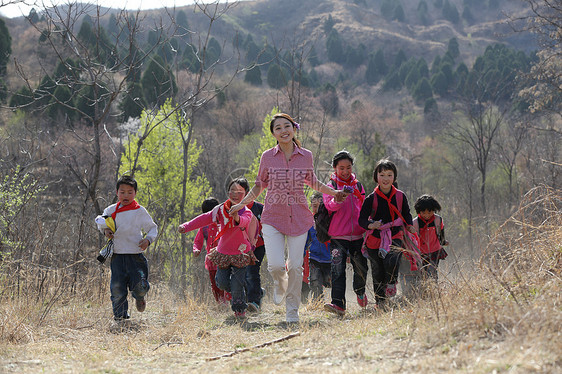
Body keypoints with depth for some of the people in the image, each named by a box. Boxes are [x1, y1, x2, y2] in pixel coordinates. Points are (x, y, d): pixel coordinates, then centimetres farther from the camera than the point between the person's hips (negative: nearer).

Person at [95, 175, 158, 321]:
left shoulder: (140, 211, 1)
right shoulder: (111, 210, 8)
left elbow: (152, 228, 8)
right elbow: (99, 220, 25)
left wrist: (148, 239, -11)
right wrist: (105, 229, 5)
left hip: (135, 256, -2)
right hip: (117, 256, 2)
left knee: (140, 286, -10)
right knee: (117, 287, -3)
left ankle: (139, 297, 26)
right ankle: (120, 314, 13)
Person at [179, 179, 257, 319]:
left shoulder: (246, 212, -15)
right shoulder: (221, 210, -4)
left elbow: (245, 221, -38)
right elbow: (205, 218, -9)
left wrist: (238, 218, -63)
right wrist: (186, 226, -22)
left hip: (241, 253, -3)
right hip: (223, 252, 3)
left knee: (237, 284, -9)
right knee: (222, 282, -1)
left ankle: (239, 309, 18)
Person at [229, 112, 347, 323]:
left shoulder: (306, 156, 3)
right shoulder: (268, 157, 1)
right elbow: (260, 185, 14)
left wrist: (334, 192, 14)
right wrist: (242, 204, 6)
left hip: (299, 217, 1)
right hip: (273, 217, -1)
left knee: (295, 266, -2)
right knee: (276, 265, -14)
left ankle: (292, 311, 14)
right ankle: (280, 283, 23)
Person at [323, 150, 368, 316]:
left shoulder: (358, 186, 13)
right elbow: (329, 206, -17)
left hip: (358, 235, 3)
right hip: (338, 236, -3)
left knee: (361, 268, 8)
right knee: (337, 269, -15)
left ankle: (360, 291, 39)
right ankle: (338, 304, -21)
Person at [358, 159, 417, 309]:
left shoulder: (400, 196, 4)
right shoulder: (371, 199, -3)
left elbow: (406, 214, 19)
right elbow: (362, 219, -4)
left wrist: (409, 226, 1)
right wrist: (370, 225, -25)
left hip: (395, 236, 0)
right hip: (375, 238, 0)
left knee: (392, 260, -28)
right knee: (378, 272, 4)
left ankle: (391, 283, 1)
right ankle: (380, 301, 22)